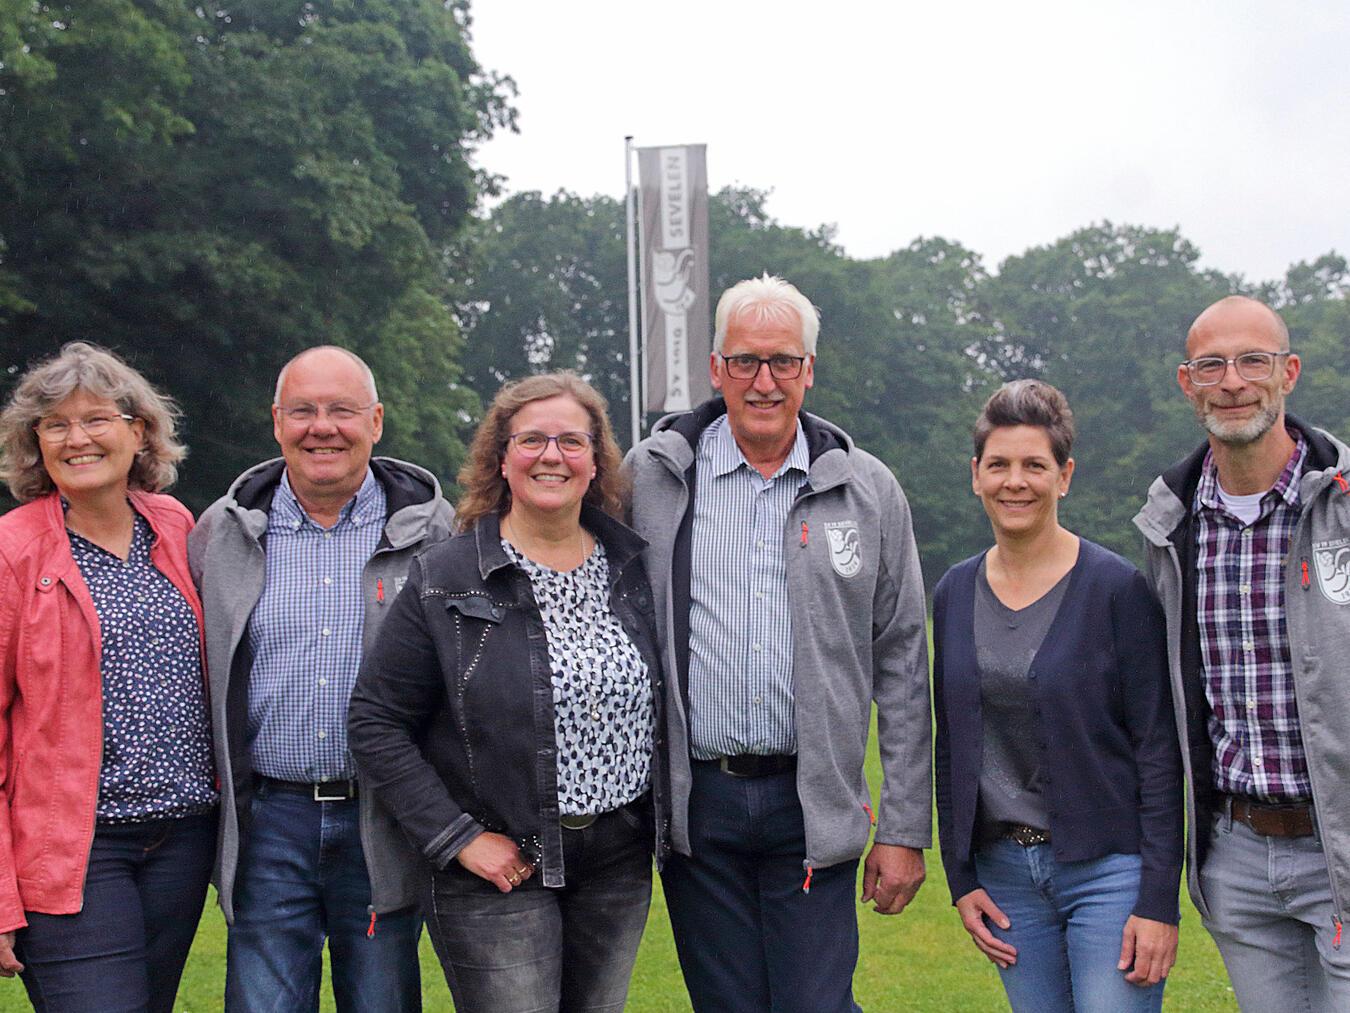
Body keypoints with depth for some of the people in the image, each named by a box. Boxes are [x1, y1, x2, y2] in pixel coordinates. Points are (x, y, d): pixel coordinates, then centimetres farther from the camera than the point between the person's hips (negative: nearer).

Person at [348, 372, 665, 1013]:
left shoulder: (631, 567, 5)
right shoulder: (444, 580, -8)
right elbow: (376, 723, -9)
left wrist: (661, 817, 9)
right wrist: (458, 839, -14)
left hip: (619, 863, 4)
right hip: (500, 868, -4)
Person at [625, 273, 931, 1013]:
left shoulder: (868, 491, 4)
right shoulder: (652, 477, 3)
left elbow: (901, 668, 6)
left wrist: (905, 829, 2)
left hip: (814, 805, 0)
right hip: (695, 804, 1)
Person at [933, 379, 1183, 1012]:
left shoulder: (1117, 588, -8)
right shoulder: (955, 594, 6)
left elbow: (1159, 748, -8)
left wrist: (1159, 900, -12)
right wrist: (961, 880, 7)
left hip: (1108, 868, -4)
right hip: (1004, 874, 4)